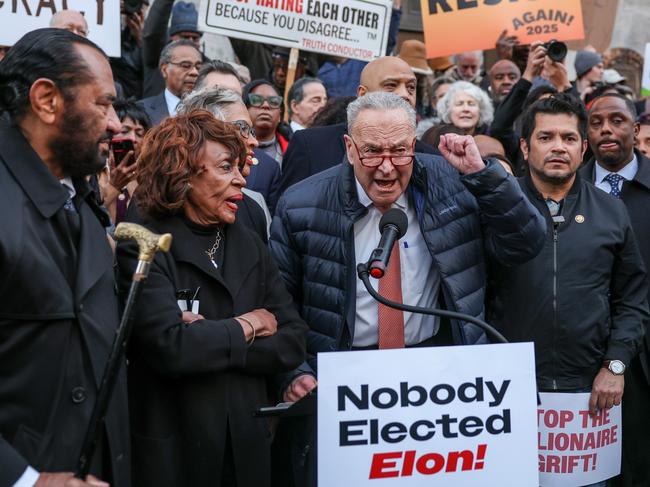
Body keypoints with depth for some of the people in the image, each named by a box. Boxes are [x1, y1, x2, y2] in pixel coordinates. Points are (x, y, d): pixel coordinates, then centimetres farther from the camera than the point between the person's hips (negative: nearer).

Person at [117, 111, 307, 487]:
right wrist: (246, 326, -10)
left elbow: (293, 342, 0)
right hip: (171, 450, -5)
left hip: (247, 446, 5)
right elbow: (169, 347, -24)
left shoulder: (249, 246, 7)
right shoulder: (142, 249, -11)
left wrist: (210, 340, -14)